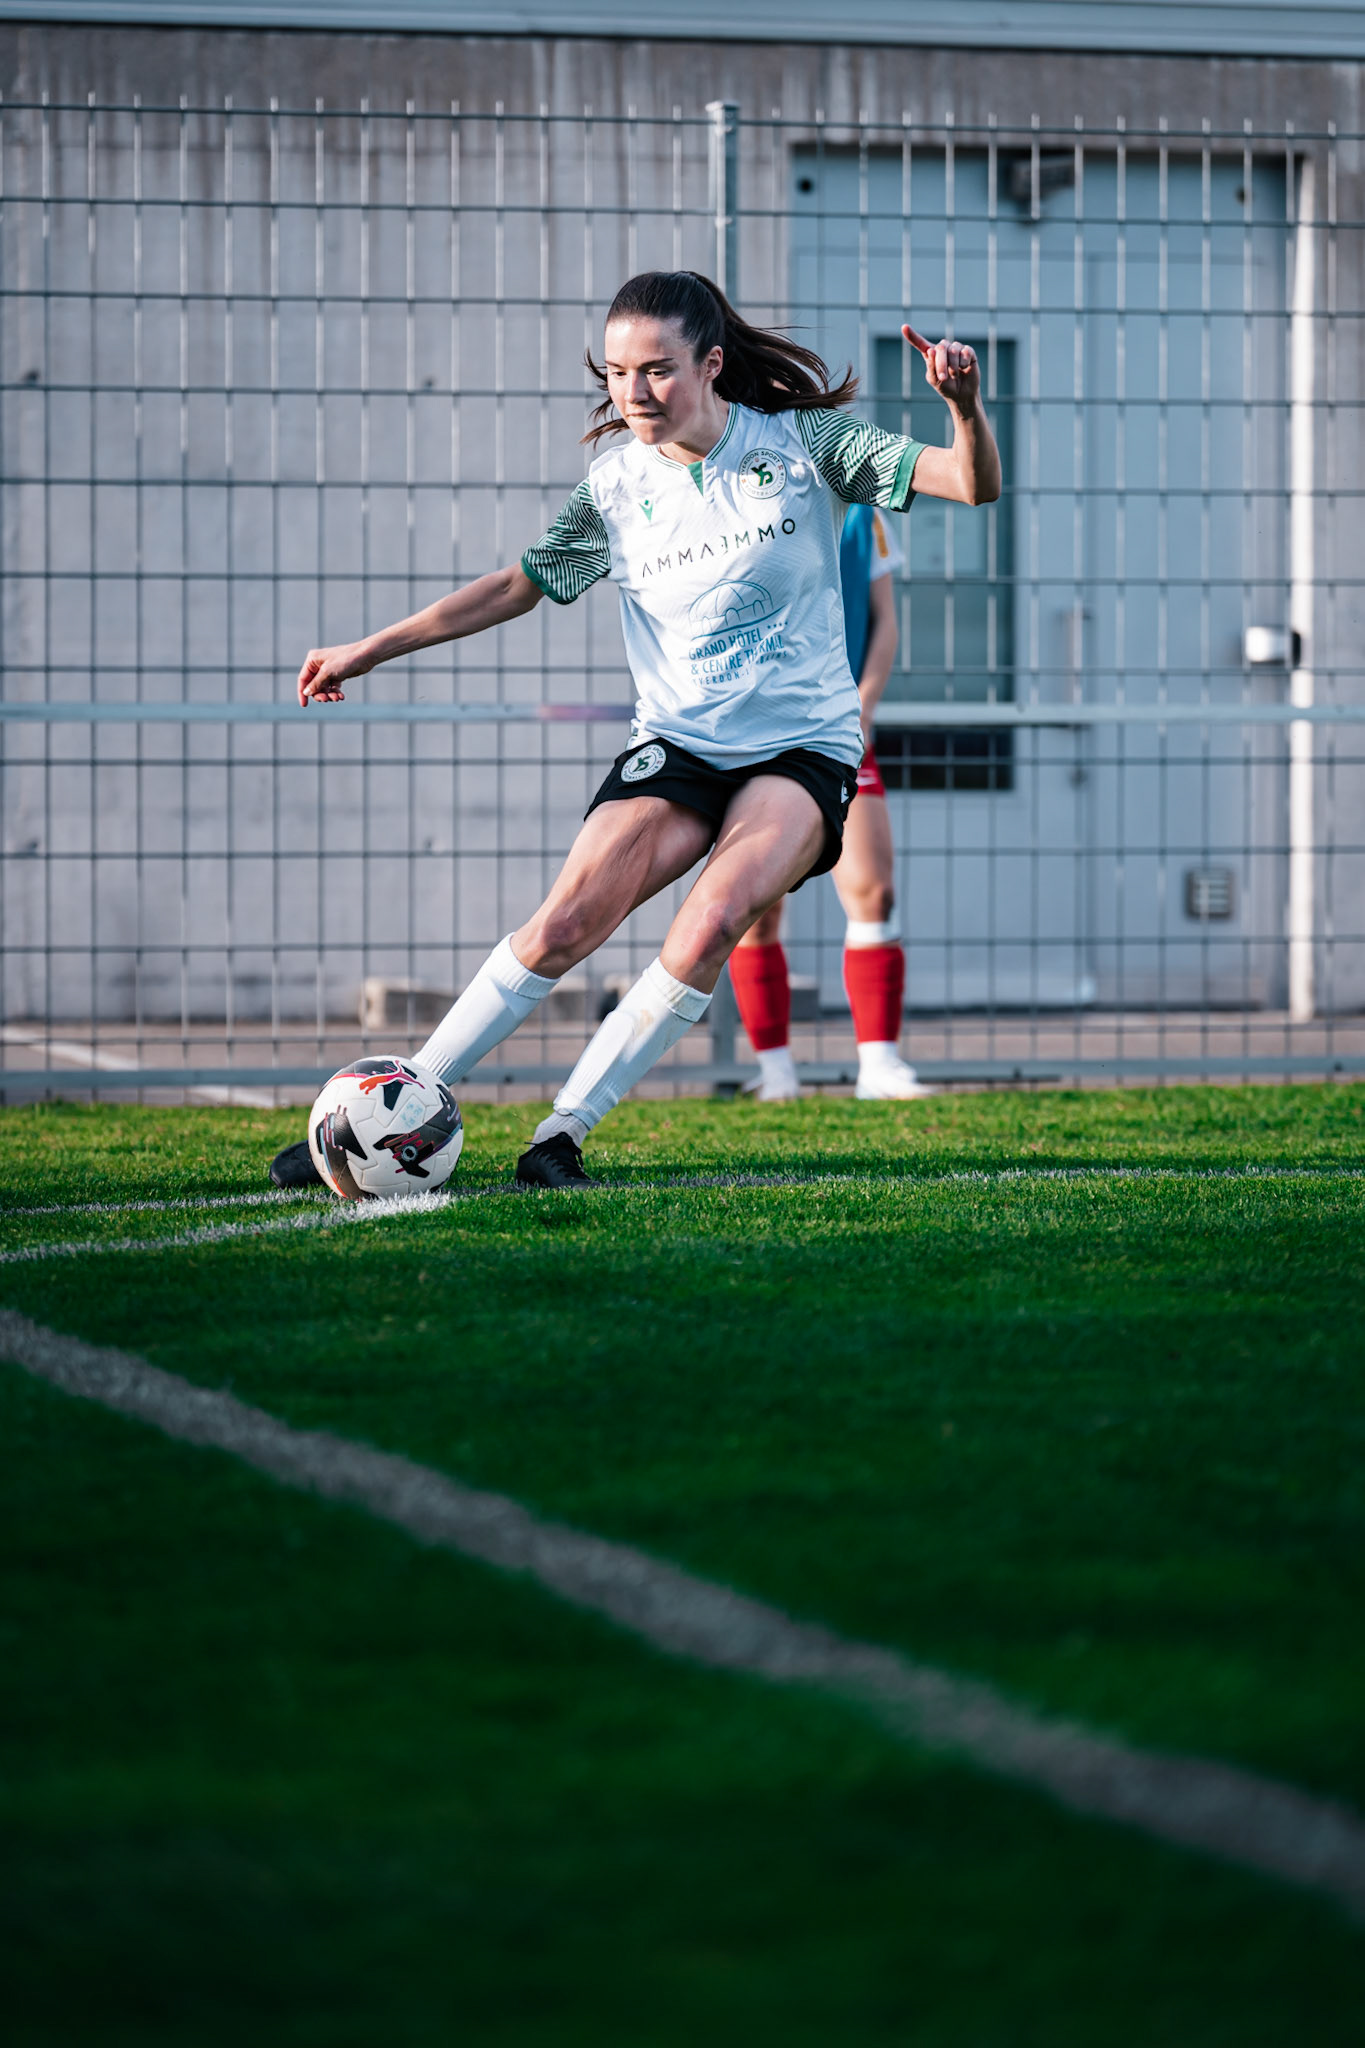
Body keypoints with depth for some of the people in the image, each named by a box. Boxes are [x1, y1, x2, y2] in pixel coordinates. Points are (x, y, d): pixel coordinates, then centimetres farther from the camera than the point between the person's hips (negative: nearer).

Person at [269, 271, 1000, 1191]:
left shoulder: (802, 444, -4)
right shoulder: (617, 486, 3)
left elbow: (973, 483, -8)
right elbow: (517, 585, 13)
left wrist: (967, 408, -30)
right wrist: (368, 651, 12)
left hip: (803, 747, -2)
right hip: (676, 744, 2)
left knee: (714, 920, -28)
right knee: (566, 923, -17)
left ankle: (564, 1133, -17)